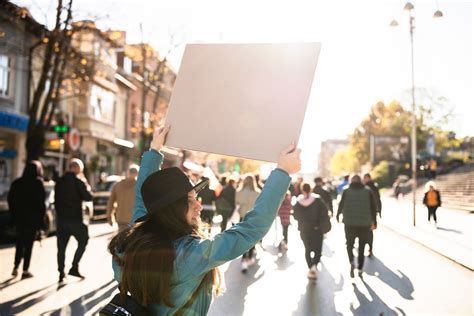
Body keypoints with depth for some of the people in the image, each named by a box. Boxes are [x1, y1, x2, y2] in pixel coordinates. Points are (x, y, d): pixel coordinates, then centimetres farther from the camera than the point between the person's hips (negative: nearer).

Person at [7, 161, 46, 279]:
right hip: (32, 217, -5)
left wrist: (14, 214, 12)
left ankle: (16, 266, 16)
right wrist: (41, 216, -6)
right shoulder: (38, 183, -10)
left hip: (19, 217, 5)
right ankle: (25, 270, 5)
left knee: (19, 242, 19)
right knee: (28, 244, 2)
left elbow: (10, 199, 7)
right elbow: (41, 201, -14)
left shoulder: (17, 182, 6)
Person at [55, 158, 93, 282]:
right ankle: (74, 267, 1)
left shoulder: (60, 181, 10)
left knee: (61, 246, 9)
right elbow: (88, 197, -9)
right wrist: (86, 184, 4)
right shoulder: (78, 180, -10)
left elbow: (56, 199, 15)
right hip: (74, 218, -6)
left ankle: (61, 273, 10)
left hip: (61, 217, 6)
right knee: (83, 241, 9)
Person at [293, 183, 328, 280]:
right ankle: (314, 265, -17)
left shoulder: (298, 202, -4)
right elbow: (324, 212, -14)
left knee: (307, 249, 15)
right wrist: (319, 222, -5)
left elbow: (295, 215, -2)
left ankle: (310, 268, 8)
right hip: (316, 228, -2)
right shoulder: (317, 200, -8)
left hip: (304, 229, 2)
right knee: (317, 249, 7)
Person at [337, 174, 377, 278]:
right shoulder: (368, 191, 2)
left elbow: (341, 205, 1)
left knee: (349, 244, 14)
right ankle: (360, 269, 16)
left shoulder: (346, 191, -1)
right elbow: (373, 208, 1)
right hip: (365, 224, 1)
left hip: (349, 223, -1)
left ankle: (351, 262, -10)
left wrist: (338, 215, 20)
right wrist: (374, 221, 10)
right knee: (361, 247, 14)